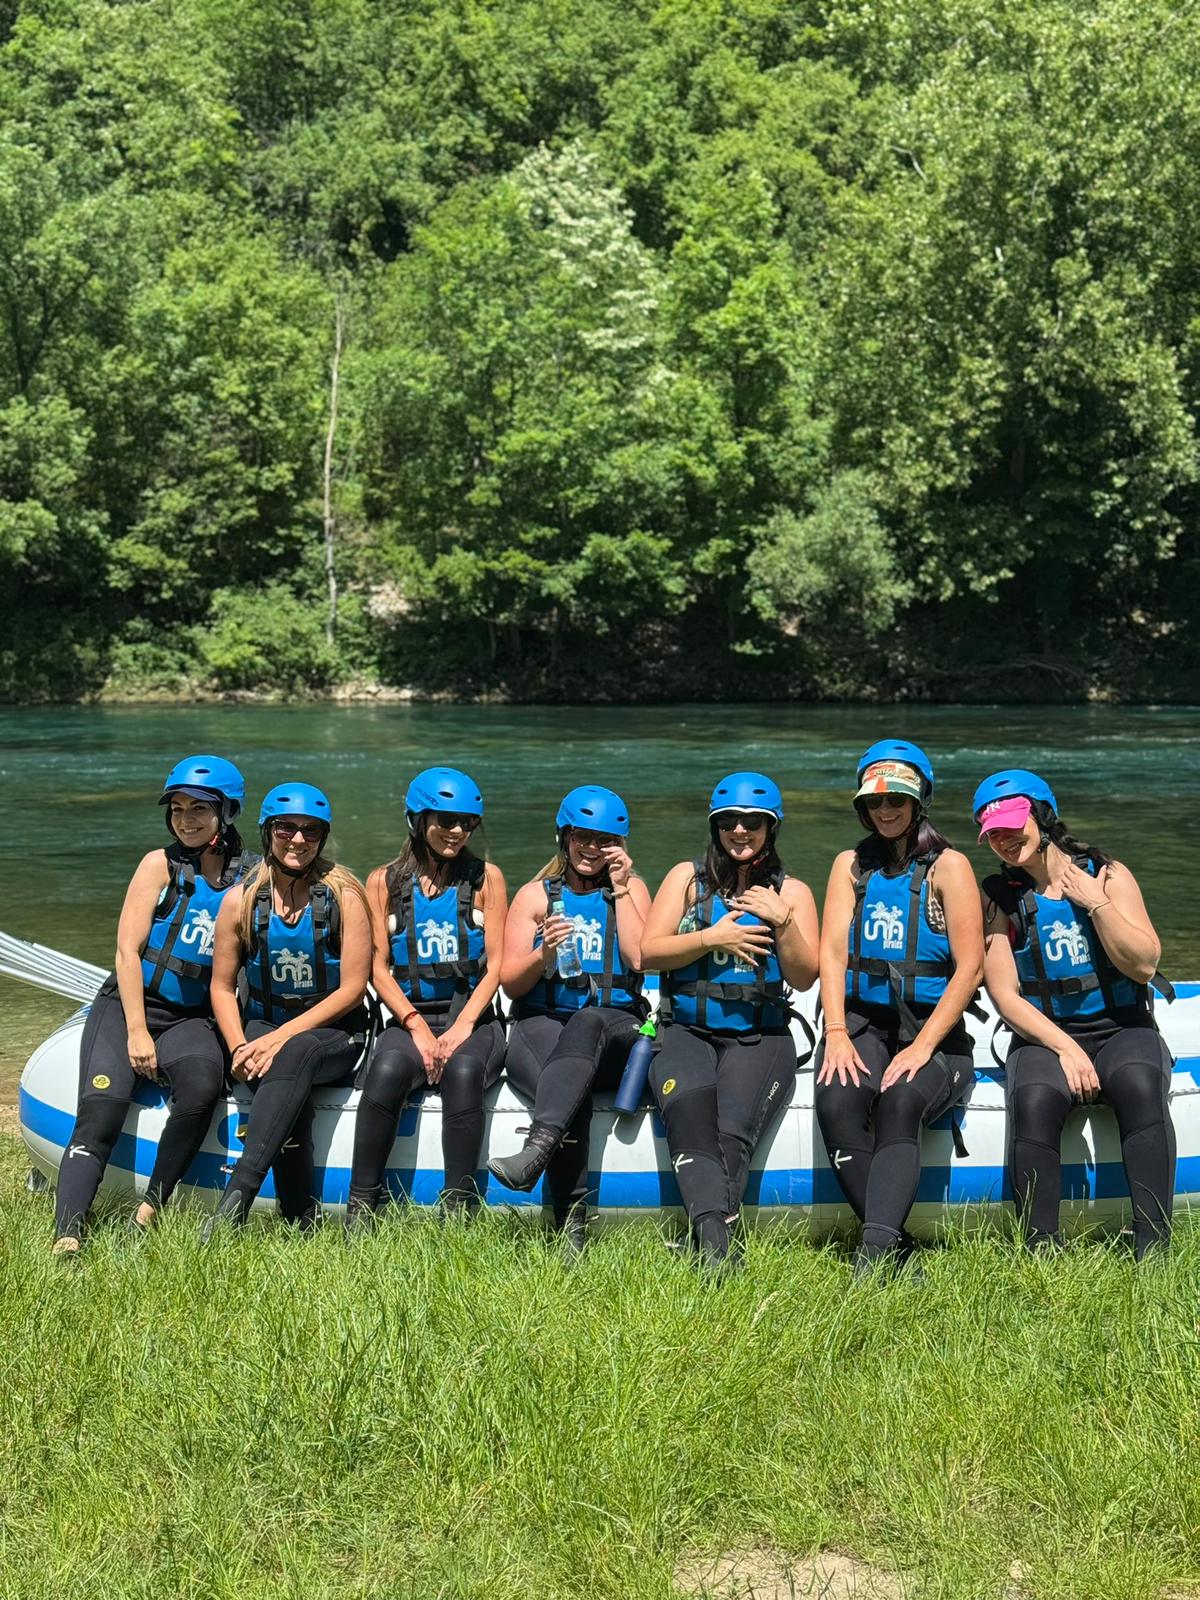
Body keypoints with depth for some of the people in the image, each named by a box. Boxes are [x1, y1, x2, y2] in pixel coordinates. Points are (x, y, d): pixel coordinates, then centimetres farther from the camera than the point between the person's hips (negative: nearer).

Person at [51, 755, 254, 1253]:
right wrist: (137, 1032, -10)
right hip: (127, 1006, -1)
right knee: (101, 1110, -24)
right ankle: (66, 1237, -31)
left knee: (202, 1084, -31)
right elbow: (128, 951, -1)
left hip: (192, 1019, 1)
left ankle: (151, 1210, -20)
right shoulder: (160, 865, 3)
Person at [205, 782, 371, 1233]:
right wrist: (240, 1048, -12)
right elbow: (222, 986, 7)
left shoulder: (344, 897, -4)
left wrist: (282, 1037, -18)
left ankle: (237, 1196, -45)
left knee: (294, 1056, -37)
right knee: (290, 1091, -33)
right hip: (263, 1025, 2)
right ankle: (300, 1219, -31)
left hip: (333, 1033, -2)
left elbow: (352, 989, -9)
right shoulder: (241, 900, 3)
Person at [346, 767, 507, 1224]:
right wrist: (416, 1027, -11)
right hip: (410, 1017, 1)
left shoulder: (486, 878, 10)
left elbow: (495, 965, 4)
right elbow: (378, 967, 4)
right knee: (386, 1070, -33)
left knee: (463, 1070, -35)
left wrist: (463, 1025, -12)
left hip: (473, 1017, 0)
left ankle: (460, 1211, -32)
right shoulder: (384, 882, 11)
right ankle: (360, 1209, -27)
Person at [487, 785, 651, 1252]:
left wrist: (619, 890, -1)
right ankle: (571, 1226, -44)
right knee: (573, 1090, -37)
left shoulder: (631, 889, 16)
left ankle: (536, 1151, -57)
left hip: (616, 1028, 0)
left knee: (587, 1022, -40)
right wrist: (542, 954, -12)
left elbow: (641, 958, -3)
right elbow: (511, 983, 9)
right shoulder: (535, 895, 17)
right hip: (543, 1025, 0)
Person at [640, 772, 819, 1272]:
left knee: (734, 1126, -31)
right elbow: (649, 952, 6)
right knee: (689, 1105, -35)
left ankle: (706, 1243, -39)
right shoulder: (687, 878, 16)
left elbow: (804, 978, 5)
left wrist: (782, 923, -10)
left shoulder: (792, 892, 16)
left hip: (759, 1037, 0)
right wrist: (713, 938, -5)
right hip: (687, 1030, 0)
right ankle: (714, 1234, -50)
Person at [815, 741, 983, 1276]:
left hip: (933, 1027, -3)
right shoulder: (852, 865, 15)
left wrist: (923, 1046, -15)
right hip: (862, 1020, 3)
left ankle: (874, 1253, -44)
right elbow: (832, 951, 5)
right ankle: (896, 1247, -26)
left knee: (899, 1103, -34)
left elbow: (969, 968, -4)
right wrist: (836, 1033, -11)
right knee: (837, 1101, -29)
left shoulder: (948, 866, 3)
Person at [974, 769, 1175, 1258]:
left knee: (1139, 1086, -35)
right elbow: (1005, 994, -2)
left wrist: (1095, 904, -12)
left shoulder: (1108, 875, 4)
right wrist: (1064, 1047, -14)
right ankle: (1041, 1251, -29)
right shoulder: (999, 896, 5)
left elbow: (1143, 965, -4)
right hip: (1044, 1035, 0)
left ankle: (1152, 1248, -33)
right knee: (1034, 1100, -34)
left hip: (1121, 1029, 0)